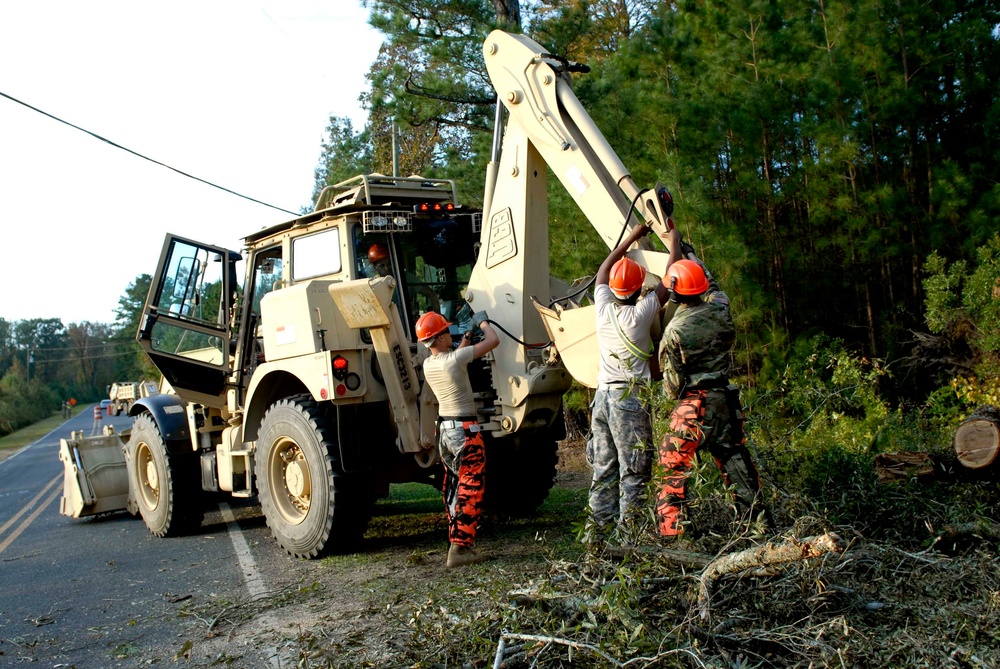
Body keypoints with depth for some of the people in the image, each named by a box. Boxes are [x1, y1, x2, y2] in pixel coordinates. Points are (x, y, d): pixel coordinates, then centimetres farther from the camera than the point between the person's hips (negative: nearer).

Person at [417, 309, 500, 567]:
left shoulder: (428, 365, 4)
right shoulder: (455, 359, -18)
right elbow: (493, 340, -11)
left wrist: (466, 338, 26)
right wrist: (481, 321, 6)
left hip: (444, 428, 8)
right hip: (465, 430, -8)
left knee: (454, 487, 17)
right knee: (471, 489, -4)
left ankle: (456, 540, 24)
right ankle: (459, 548, -8)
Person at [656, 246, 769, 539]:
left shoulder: (674, 330, -15)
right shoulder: (720, 310, -2)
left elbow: (673, 379, -8)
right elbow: (713, 287, 23)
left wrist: (673, 394, 15)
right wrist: (692, 256, 35)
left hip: (692, 404, -5)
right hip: (724, 399, 5)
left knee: (674, 463, 3)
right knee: (735, 457, 14)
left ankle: (670, 530, 1)